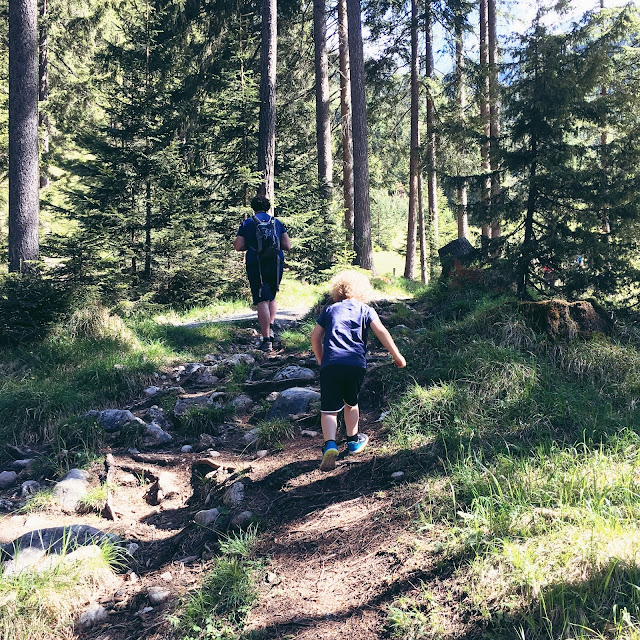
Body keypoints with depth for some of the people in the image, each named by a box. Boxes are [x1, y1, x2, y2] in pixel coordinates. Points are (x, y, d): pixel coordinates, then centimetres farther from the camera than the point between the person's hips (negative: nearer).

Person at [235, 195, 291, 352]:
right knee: (271, 297, 21)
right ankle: (270, 327, 1)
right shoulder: (277, 222, 9)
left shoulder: (247, 223, 4)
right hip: (276, 263, 2)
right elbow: (287, 246, 5)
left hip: (255, 264, -2)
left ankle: (267, 340, -9)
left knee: (262, 301, -4)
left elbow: (238, 247, -1)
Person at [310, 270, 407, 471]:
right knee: (351, 402, 23)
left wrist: (321, 361, 26)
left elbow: (315, 337, 16)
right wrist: (397, 356, 6)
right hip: (356, 364, 1)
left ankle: (330, 445, -19)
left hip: (330, 364, 0)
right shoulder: (366, 310, 16)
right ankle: (353, 440, 37)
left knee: (329, 409, 1)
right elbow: (381, 331, 3)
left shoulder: (329, 309, 19)